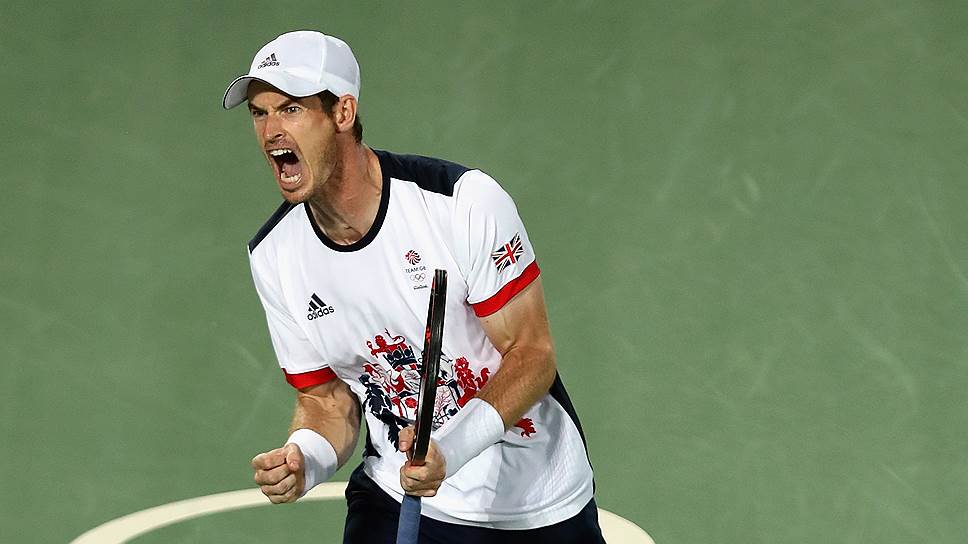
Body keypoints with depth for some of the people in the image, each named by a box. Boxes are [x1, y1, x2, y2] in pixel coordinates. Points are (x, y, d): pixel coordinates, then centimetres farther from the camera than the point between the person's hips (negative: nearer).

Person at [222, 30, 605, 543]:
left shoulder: (465, 199, -19)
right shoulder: (273, 255, -5)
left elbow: (532, 352, -16)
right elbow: (327, 398, 3)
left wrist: (451, 451, -31)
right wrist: (303, 460, -20)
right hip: (394, 500, 3)